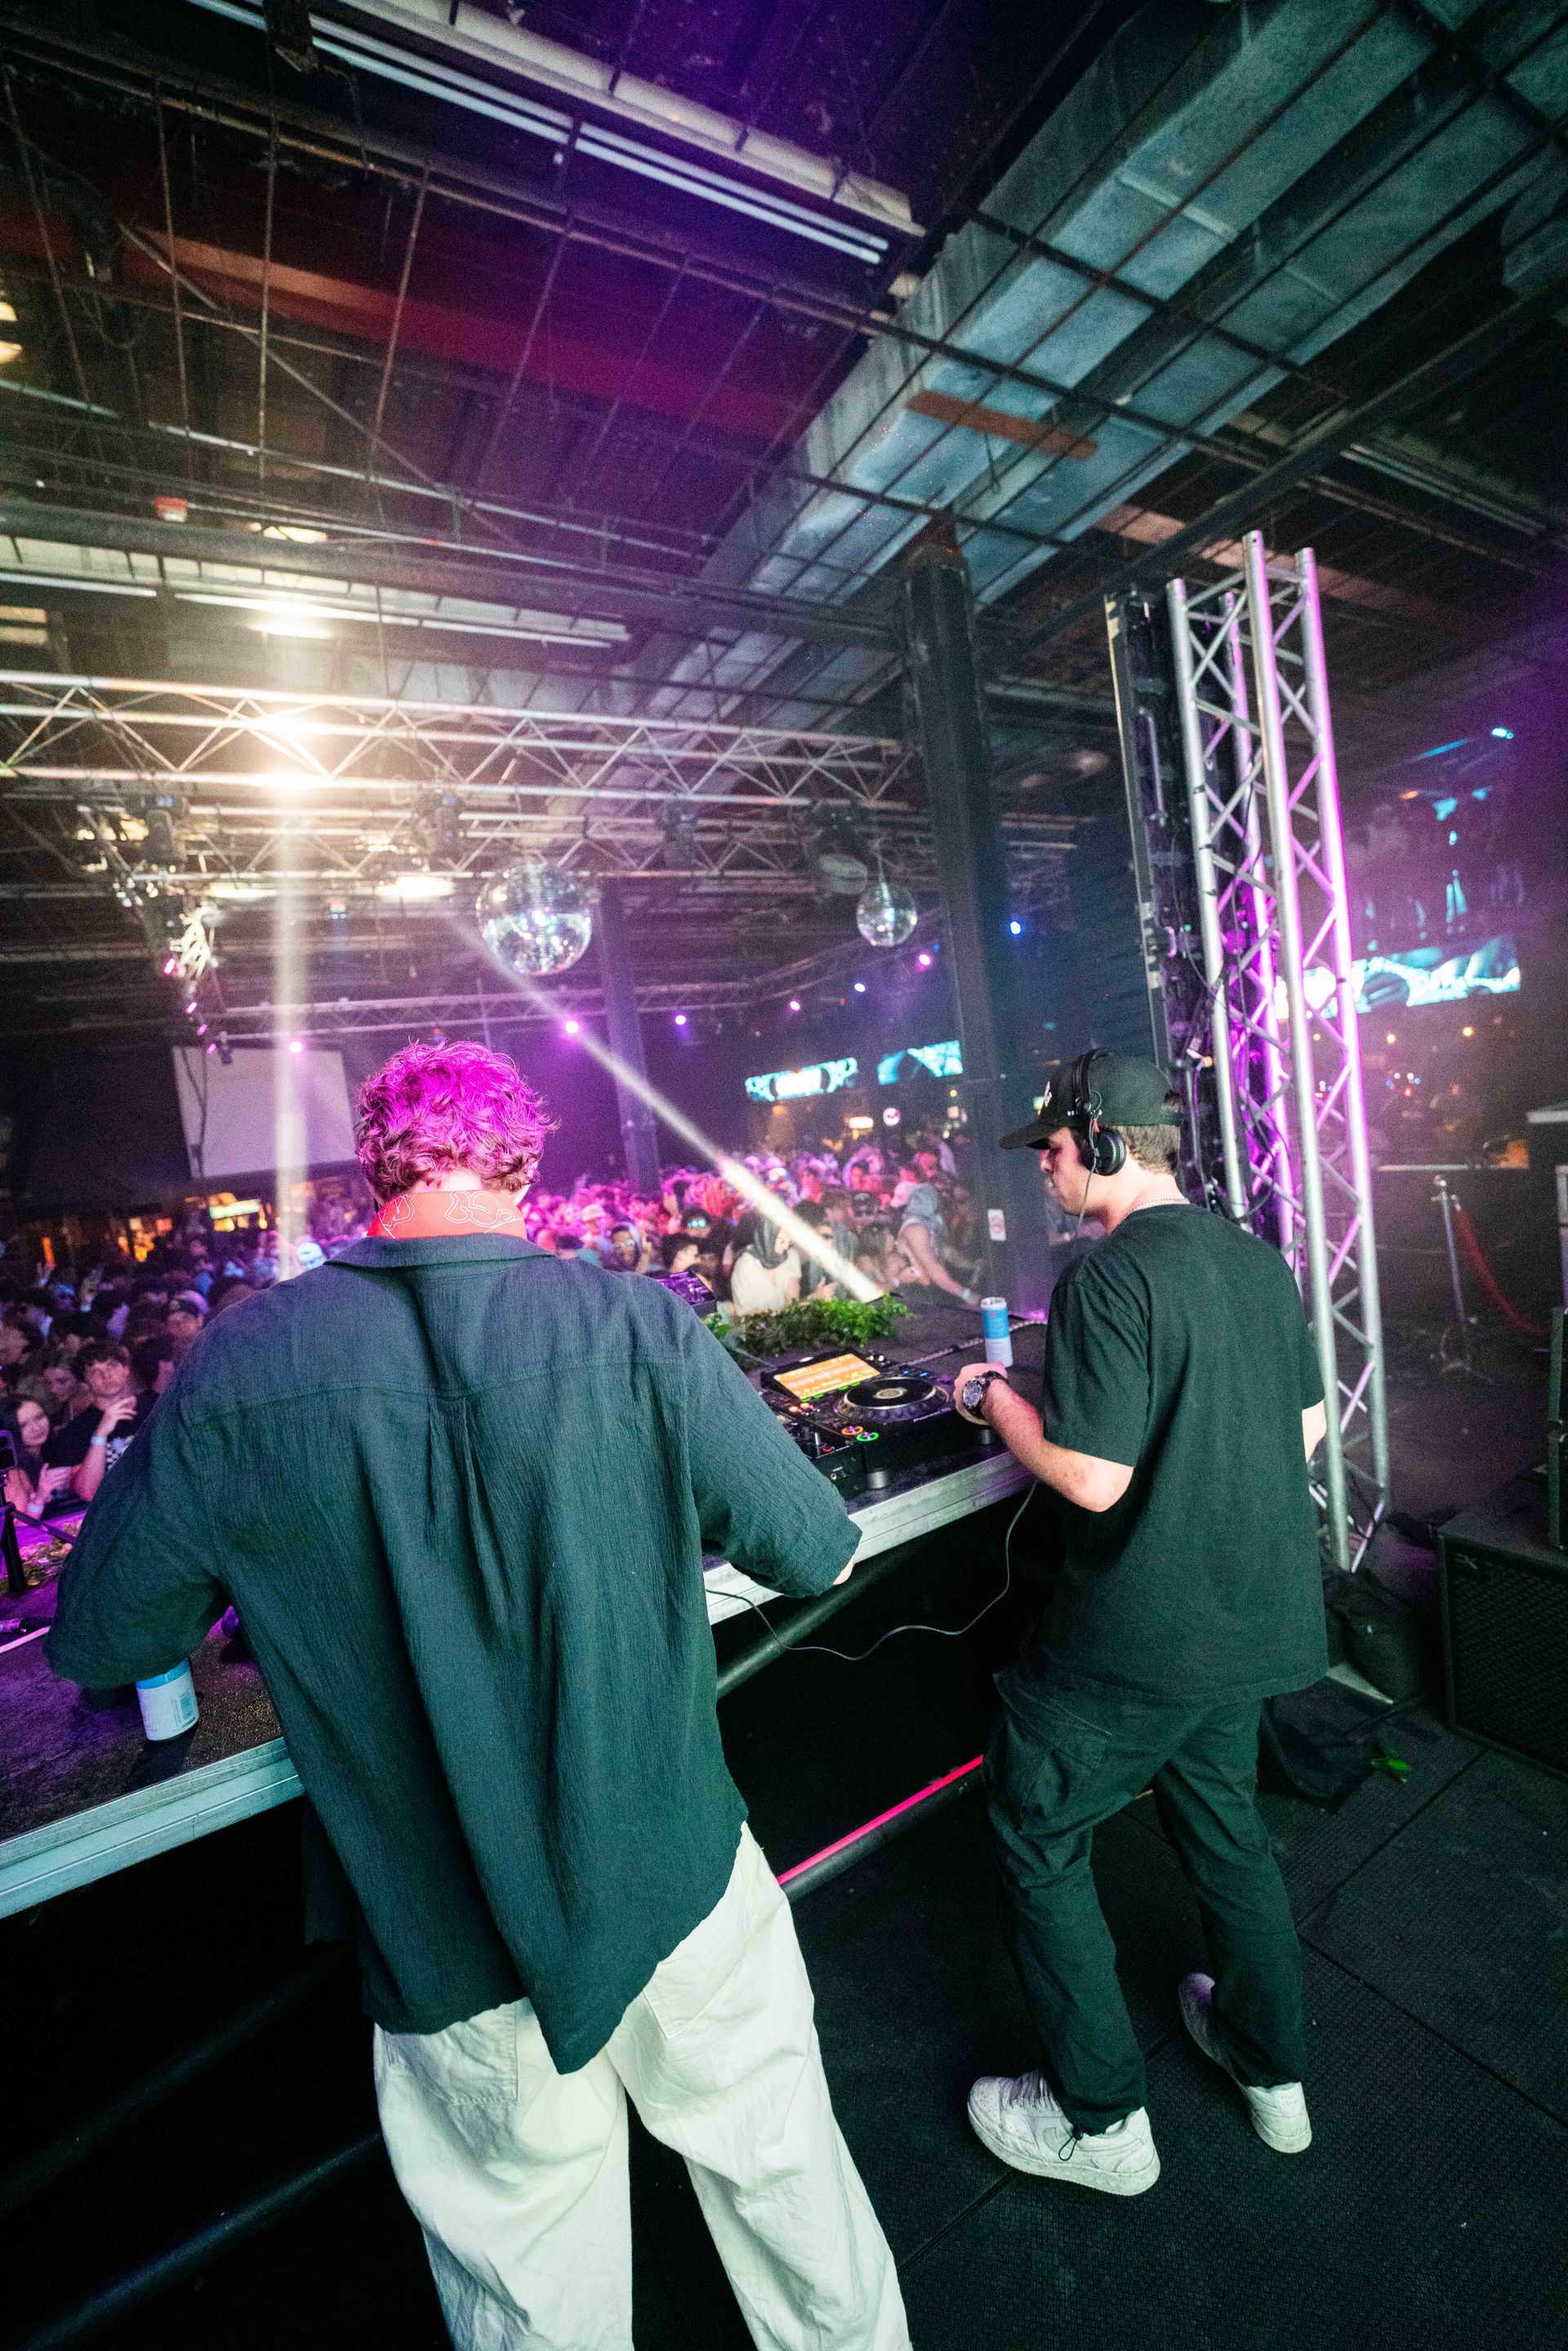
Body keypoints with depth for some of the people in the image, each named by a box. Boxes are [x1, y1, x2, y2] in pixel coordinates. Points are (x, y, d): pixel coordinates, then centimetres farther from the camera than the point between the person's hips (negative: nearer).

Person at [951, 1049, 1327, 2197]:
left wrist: (995, 1398, -12)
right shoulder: (1261, 1260, 2)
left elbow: (1092, 1479, -26)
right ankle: (1275, 2074, 49)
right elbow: (1307, 1426, 10)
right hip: (1252, 1612, 8)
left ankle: (1103, 2121, 31)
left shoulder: (1107, 1282, -25)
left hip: (1139, 1639, -8)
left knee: (1037, 1838, 14)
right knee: (1224, 1821, 29)